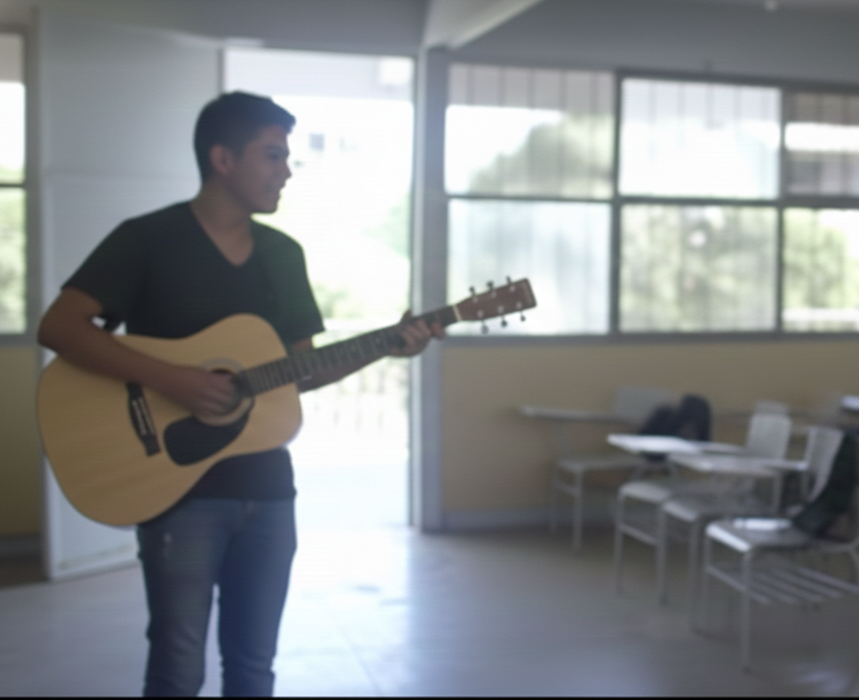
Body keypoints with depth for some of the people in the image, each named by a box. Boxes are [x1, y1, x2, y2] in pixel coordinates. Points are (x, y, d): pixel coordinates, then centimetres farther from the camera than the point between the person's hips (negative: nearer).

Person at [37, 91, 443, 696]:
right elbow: (58, 327, -17)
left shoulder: (284, 254, 10)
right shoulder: (146, 239, -8)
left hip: (266, 486, 6)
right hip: (180, 488, -5)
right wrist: (169, 379, -26)